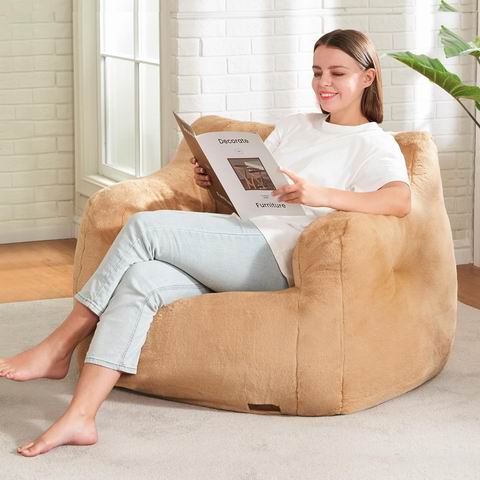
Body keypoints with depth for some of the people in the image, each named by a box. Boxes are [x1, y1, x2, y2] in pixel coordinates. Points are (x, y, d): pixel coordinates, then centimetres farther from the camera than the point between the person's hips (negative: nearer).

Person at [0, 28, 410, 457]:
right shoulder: (294, 126, 28)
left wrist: (321, 196, -30)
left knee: (144, 226, -22)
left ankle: (59, 348, -12)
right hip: (238, 240, 7)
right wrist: (213, 178, 8)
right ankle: (79, 417, -28)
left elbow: (400, 200, -17)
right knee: (139, 280, -22)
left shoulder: (374, 143, 4)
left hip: (273, 253, -7)